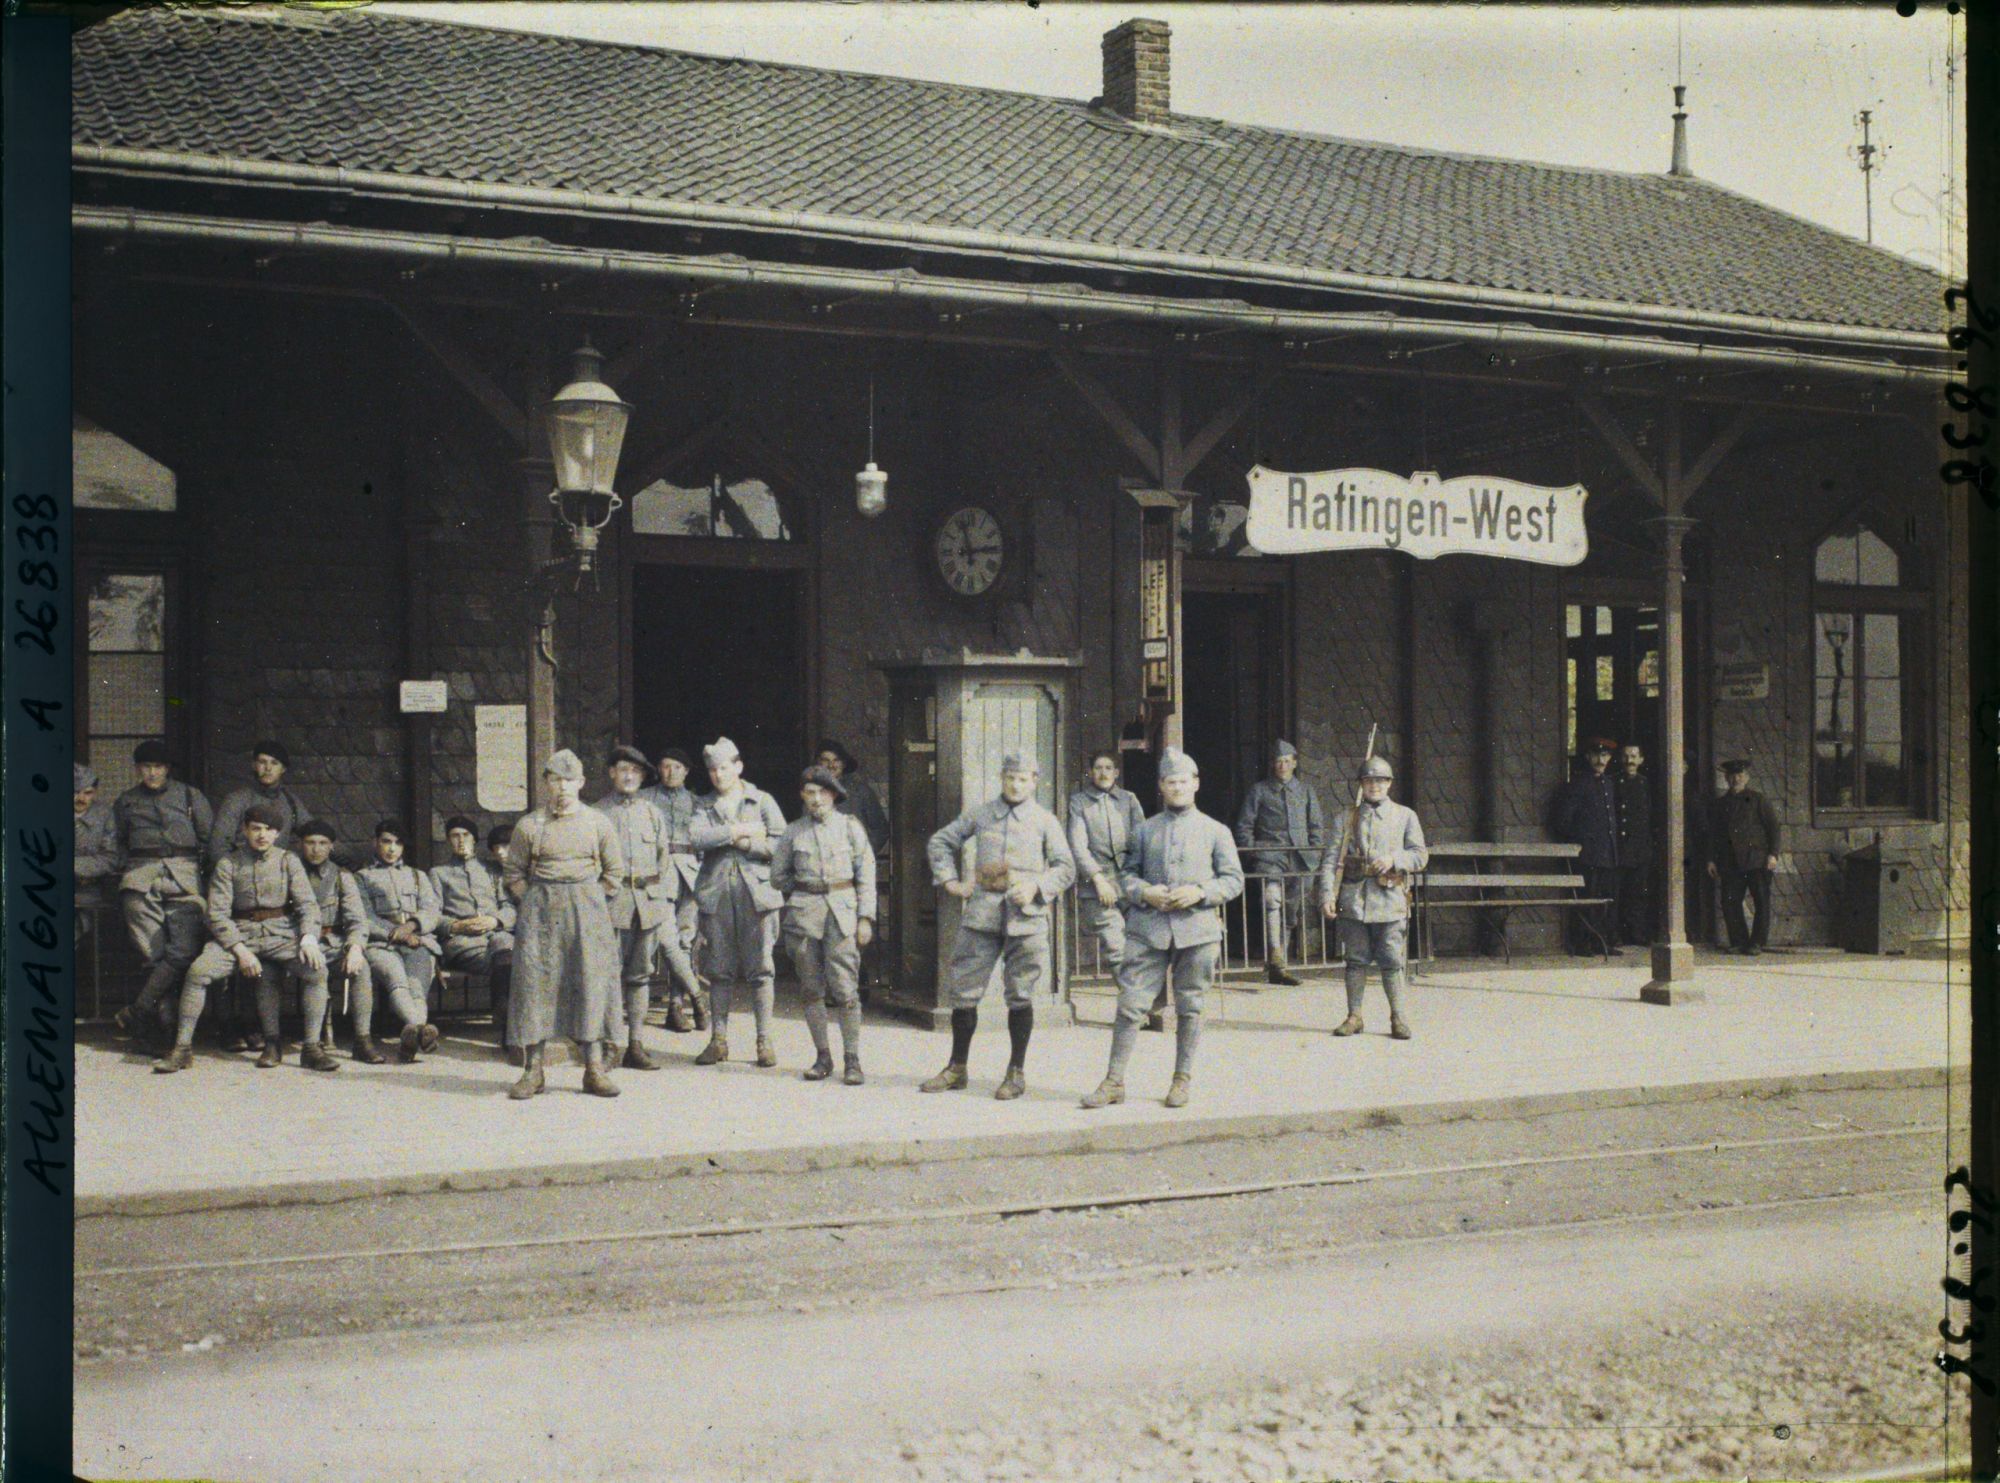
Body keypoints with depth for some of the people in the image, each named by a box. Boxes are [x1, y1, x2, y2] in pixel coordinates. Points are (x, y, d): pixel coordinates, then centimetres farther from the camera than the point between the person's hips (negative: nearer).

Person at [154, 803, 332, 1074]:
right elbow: (218, 914, -1)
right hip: (240, 933, 0)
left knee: (316, 968, -28)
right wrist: (240, 950, -15)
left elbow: (307, 904, 2)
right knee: (198, 971, -26)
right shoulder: (228, 864, 5)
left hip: (281, 932, 0)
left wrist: (309, 938, -17)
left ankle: (312, 1047, -21)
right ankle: (182, 1049, -15)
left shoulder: (288, 861, 8)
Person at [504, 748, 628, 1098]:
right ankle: (533, 1071, 3)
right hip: (539, 909, 0)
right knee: (534, 983, -3)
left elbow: (614, 872, 11)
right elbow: (514, 873, 9)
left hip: (588, 908, 1)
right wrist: (532, 906, 1)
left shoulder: (598, 823, 5)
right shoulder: (529, 826, 2)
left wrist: (592, 905, 4)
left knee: (592, 983, -2)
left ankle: (595, 1069, 4)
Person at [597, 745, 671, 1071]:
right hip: (612, 901, -3)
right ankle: (617, 1044, -3)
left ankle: (636, 1044, 11)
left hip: (649, 901, 4)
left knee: (641, 975, 6)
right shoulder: (598, 812, 3)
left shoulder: (653, 814, 14)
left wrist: (667, 904, 7)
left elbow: (665, 862, 14)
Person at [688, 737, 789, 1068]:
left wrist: (742, 842, -7)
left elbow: (780, 842, -2)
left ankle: (765, 1041, 2)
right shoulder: (705, 806, 13)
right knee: (719, 970, 4)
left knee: (760, 969, -2)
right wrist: (743, 830, -9)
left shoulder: (762, 801, 9)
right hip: (716, 893, 2)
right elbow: (697, 836, -8)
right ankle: (718, 1040, 9)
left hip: (756, 892, -2)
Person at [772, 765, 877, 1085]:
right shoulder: (793, 831, 7)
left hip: (844, 911, -2)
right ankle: (822, 1057, 12)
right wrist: (806, 892, 10)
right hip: (804, 914, 2)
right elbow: (778, 875, 17)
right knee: (812, 988, 3)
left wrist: (866, 917, -2)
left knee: (845, 988, -9)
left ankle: (852, 1060, -4)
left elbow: (866, 875, 4)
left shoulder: (850, 826, 5)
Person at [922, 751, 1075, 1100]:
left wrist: (1036, 887, -10)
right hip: (981, 912, 2)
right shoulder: (980, 815, 10)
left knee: (1020, 995, 1)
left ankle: (1016, 1072, 12)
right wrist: (950, 881, 10)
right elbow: (940, 841, 20)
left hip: (1025, 915, -2)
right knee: (963, 990, 3)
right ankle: (957, 1068, 15)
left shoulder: (1045, 821, 6)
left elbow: (1066, 868, 6)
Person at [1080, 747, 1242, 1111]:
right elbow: (1126, 873, 14)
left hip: (1197, 930, -1)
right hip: (1148, 929, 1)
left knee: (1189, 1009, 6)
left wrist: (1200, 893, -11)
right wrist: (1144, 893, -7)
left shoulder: (1215, 831, 7)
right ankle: (1114, 1081, 1)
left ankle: (1182, 1081, 18)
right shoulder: (1145, 831, 12)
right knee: (1130, 1004, -3)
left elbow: (1234, 879, 6)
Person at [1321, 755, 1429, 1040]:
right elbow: (1332, 859, 4)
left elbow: (1421, 856, 6)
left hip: (1390, 900, -1)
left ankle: (1398, 1018, 8)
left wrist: (1394, 859, -13)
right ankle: (1354, 1016, 13)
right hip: (1354, 898, 1)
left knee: (1392, 962, -1)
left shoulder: (1405, 816, 9)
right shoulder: (1347, 818, 9)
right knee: (1356, 960, 5)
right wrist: (1327, 894, -8)